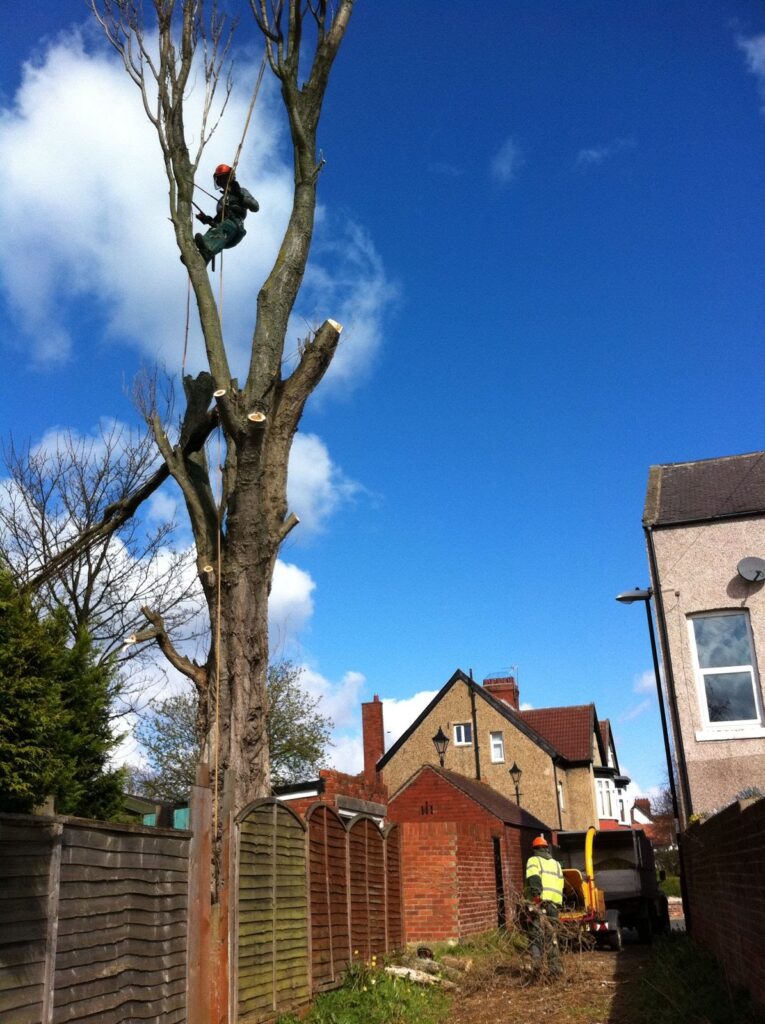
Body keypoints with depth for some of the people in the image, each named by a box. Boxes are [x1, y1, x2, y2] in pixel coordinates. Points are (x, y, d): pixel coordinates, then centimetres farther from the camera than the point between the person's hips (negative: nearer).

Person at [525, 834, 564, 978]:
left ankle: (537, 967, -19)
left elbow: (534, 879, -13)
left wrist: (535, 895, -23)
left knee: (537, 937, -5)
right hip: (555, 905, 5)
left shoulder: (533, 860, 6)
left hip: (540, 904, -5)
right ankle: (556, 969, 12)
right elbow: (561, 886, 19)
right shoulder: (556, 864, 24)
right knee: (552, 938, 14)